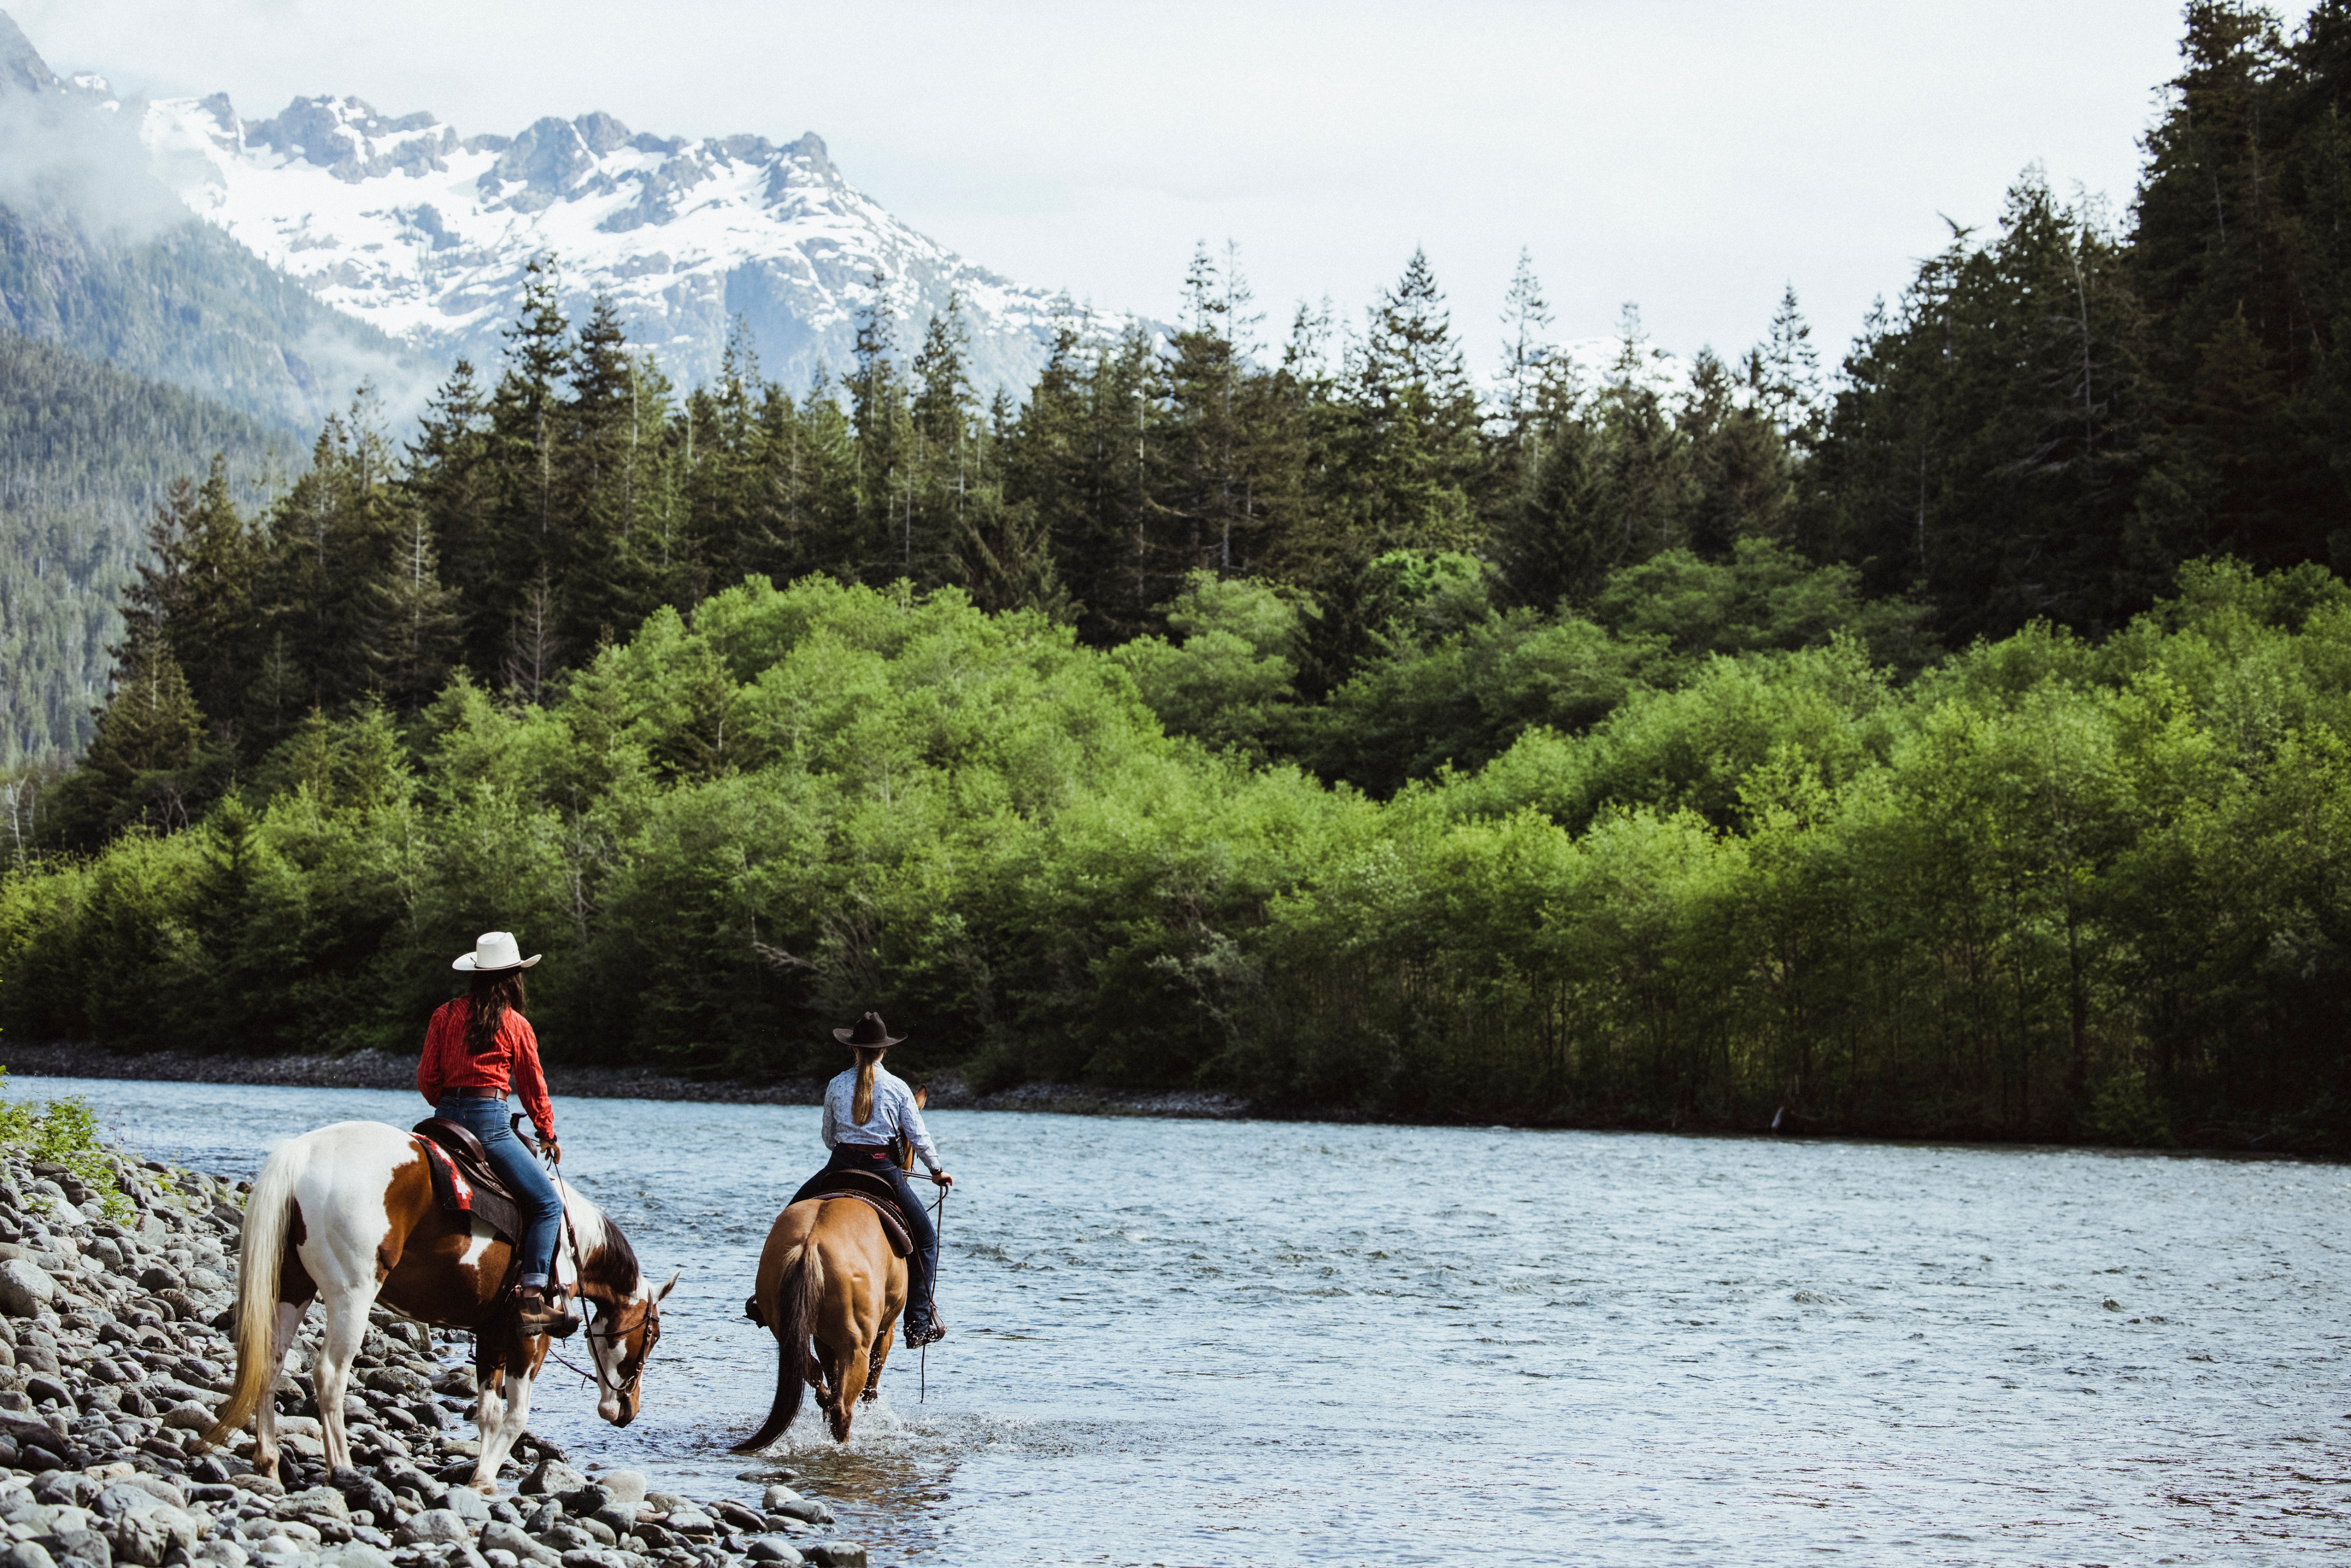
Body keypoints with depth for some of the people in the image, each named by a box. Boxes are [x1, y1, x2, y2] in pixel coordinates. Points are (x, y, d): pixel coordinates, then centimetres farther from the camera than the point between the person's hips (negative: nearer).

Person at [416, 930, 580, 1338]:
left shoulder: (445, 1015, 9)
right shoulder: (515, 1025, -1)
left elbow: (427, 1079, 9)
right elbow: (533, 1088, 9)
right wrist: (548, 1136, 23)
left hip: (447, 1118, 6)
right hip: (489, 1121, -6)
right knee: (547, 1204, -2)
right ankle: (533, 1297, -16)